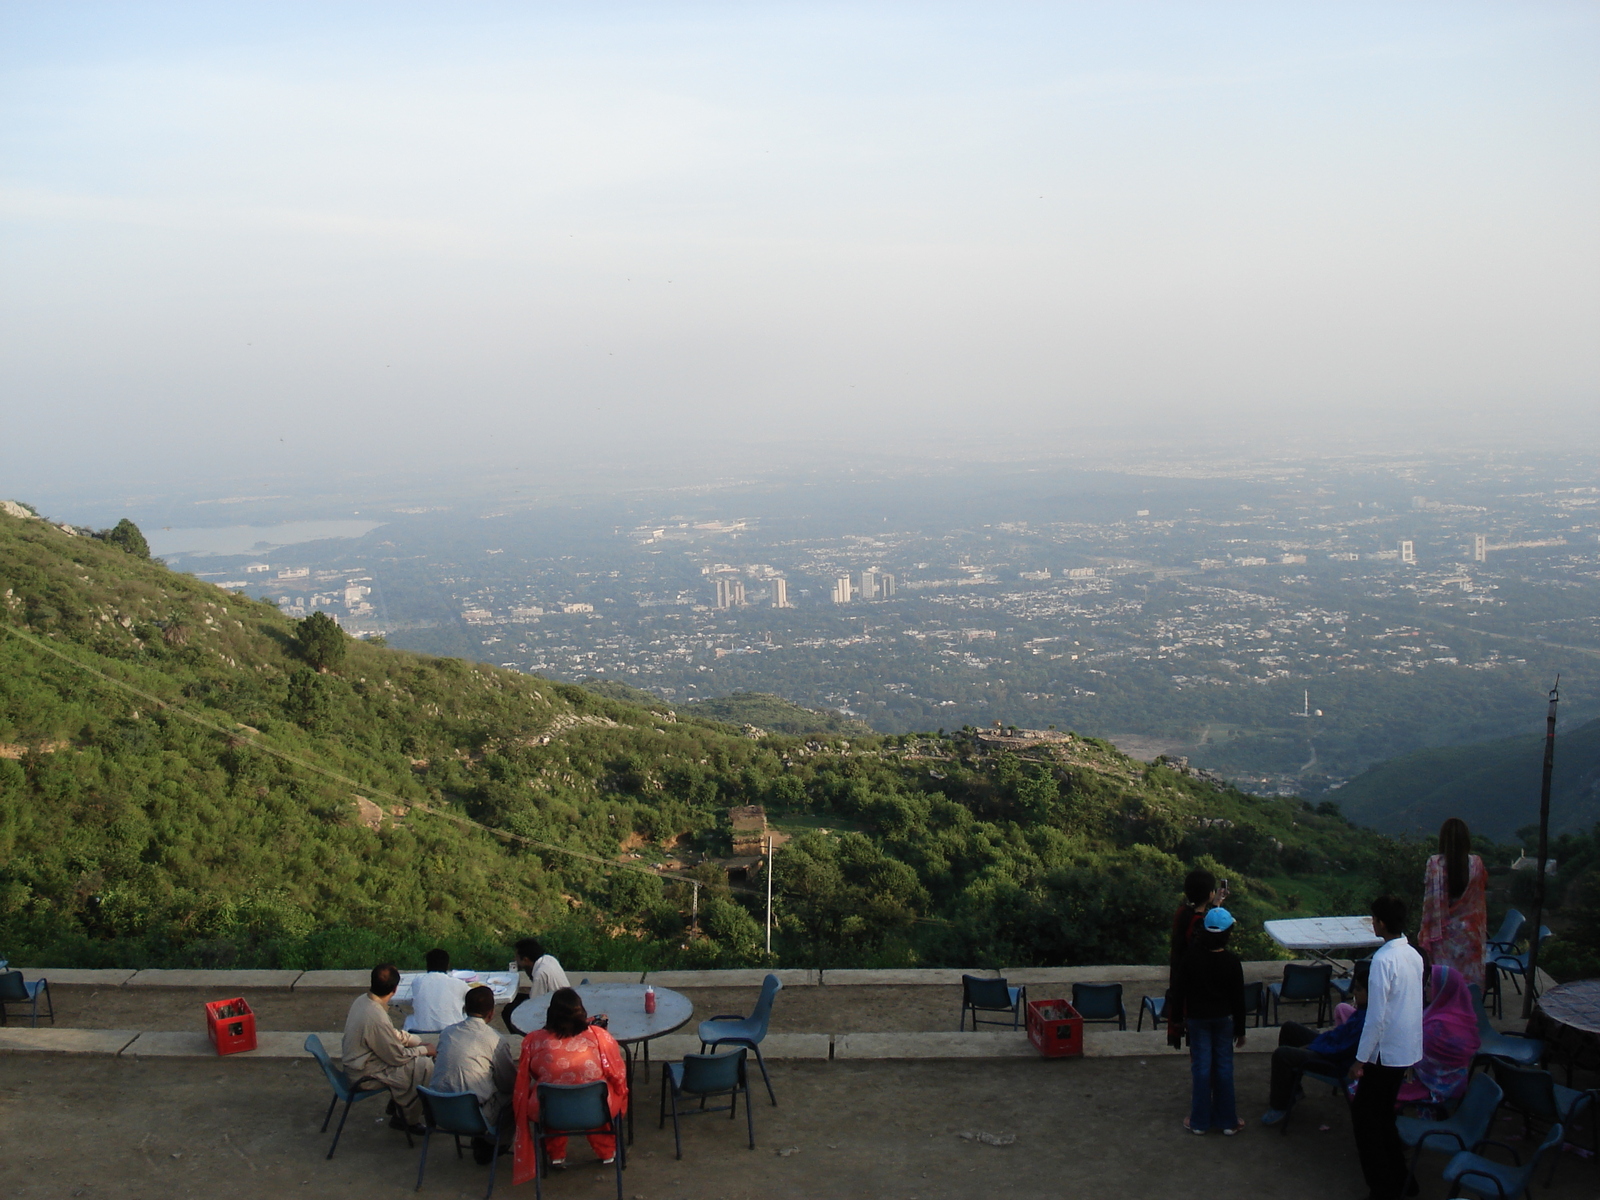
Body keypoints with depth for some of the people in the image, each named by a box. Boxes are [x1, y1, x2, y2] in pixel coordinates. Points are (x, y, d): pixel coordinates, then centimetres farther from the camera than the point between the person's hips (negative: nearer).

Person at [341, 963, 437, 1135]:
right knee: (425, 1065, -11)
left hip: (355, 1062, 9)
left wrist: (417, 1041, 4)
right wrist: (424, 1050, -6)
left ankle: (396, 1109, 25)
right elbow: (397, 1057, -21)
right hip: (364, 1075, -9)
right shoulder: (376, 1018, -33)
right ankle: (410, 1121, 7)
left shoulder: (363, 1000, -4)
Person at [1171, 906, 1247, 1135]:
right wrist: (1240, 1029, 4)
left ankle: (1199, 1121, 12)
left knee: (1200, 1067, 6)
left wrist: (1182, 1016, 11)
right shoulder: (1232, 961, -12)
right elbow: (1238, 998, -5)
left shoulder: (1190, 959, -12)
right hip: (1224, 1018, 0)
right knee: (1224, 1066, 9)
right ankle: (1227, 1120, 15)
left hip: (1197, 1018, 0)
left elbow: (1180, 990, -5)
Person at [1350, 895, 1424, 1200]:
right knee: (1383, 1114, 21)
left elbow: (1376, 1017, -22)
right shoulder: (1414, 955, 4)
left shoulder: (1383, 960, -23)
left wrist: (1360, 1060, -14)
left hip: (1386, 1052, -8)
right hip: (1409, 1050, 8)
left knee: (1365, 1117, 4)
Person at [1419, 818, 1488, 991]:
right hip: (1470, 933, 2)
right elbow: (1484, 890, 7)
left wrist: (1425, 934, -3)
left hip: (1444, 933, -2)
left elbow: (1430, 900, -8)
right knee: (1470, 980, 9)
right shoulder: (1476, 863, -6)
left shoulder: (1434, 863, -11)